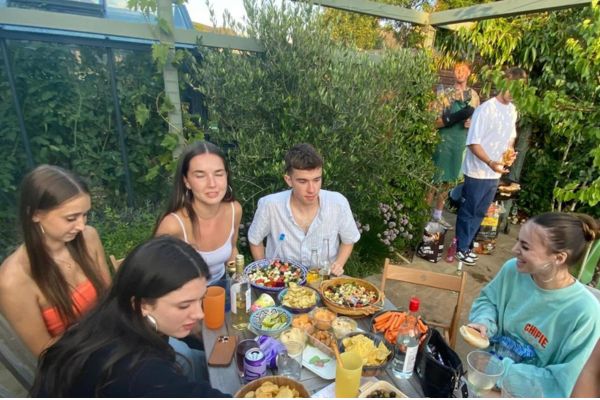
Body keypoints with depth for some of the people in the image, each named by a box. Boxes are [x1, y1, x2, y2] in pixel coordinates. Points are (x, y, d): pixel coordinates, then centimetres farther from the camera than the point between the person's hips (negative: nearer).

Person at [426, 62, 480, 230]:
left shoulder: (474, 96, 8)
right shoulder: (445, 94, -8)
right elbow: (434, 121, -12)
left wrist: (472, 123, -8)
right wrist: (456, 117, -26)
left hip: (463, 144, 6)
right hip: (445, 142, -5)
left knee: (448, 181, 13)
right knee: (435, 180, -3)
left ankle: (437, 215, 26)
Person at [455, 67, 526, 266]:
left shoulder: (512, 110, 10)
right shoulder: (486, 109, -15)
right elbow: (473, 142, -18)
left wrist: (510, 153, 2)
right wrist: (490, 163, -29)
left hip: (495, 173, 8)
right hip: (477, 172, -8)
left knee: (480, 212, 15)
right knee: (468, 211, 5)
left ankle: (466, 245, 30)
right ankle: (461, 248, 20)